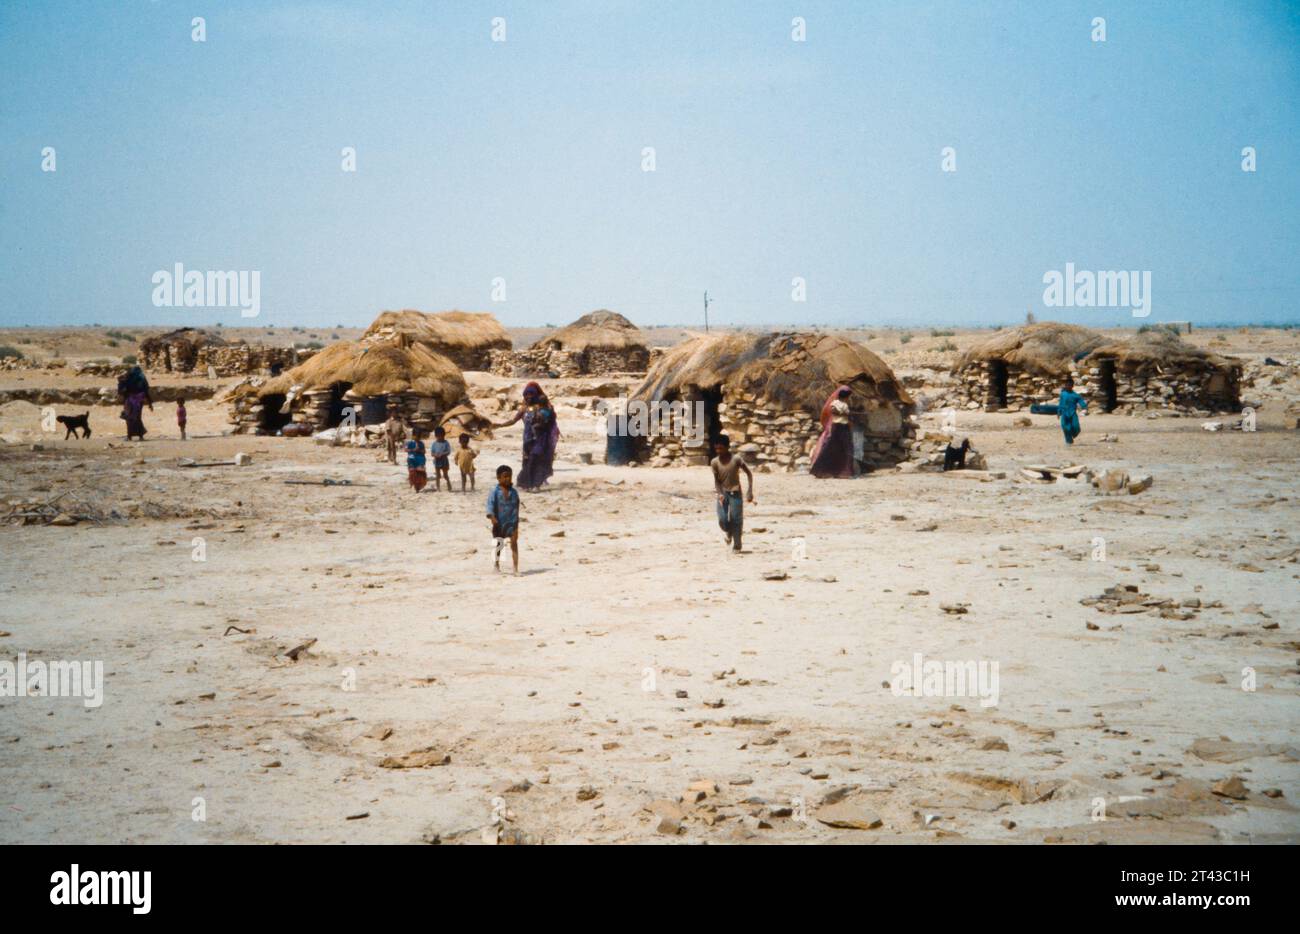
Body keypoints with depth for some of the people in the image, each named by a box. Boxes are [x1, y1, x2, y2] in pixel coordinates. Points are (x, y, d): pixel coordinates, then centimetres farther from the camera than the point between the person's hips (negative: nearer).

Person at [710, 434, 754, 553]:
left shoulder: (736, 460, -12)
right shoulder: (714, 462, -5)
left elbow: (749, 474, -5)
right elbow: (716, 480, -3)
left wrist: (750, 492, -12)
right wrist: (720, 494, -20)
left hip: (735, 493, -2)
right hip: (722, 493, 2)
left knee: (736, 520, -4)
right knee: (722, 520, -8)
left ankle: (736, 545, 6)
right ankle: (729, 533, 25)